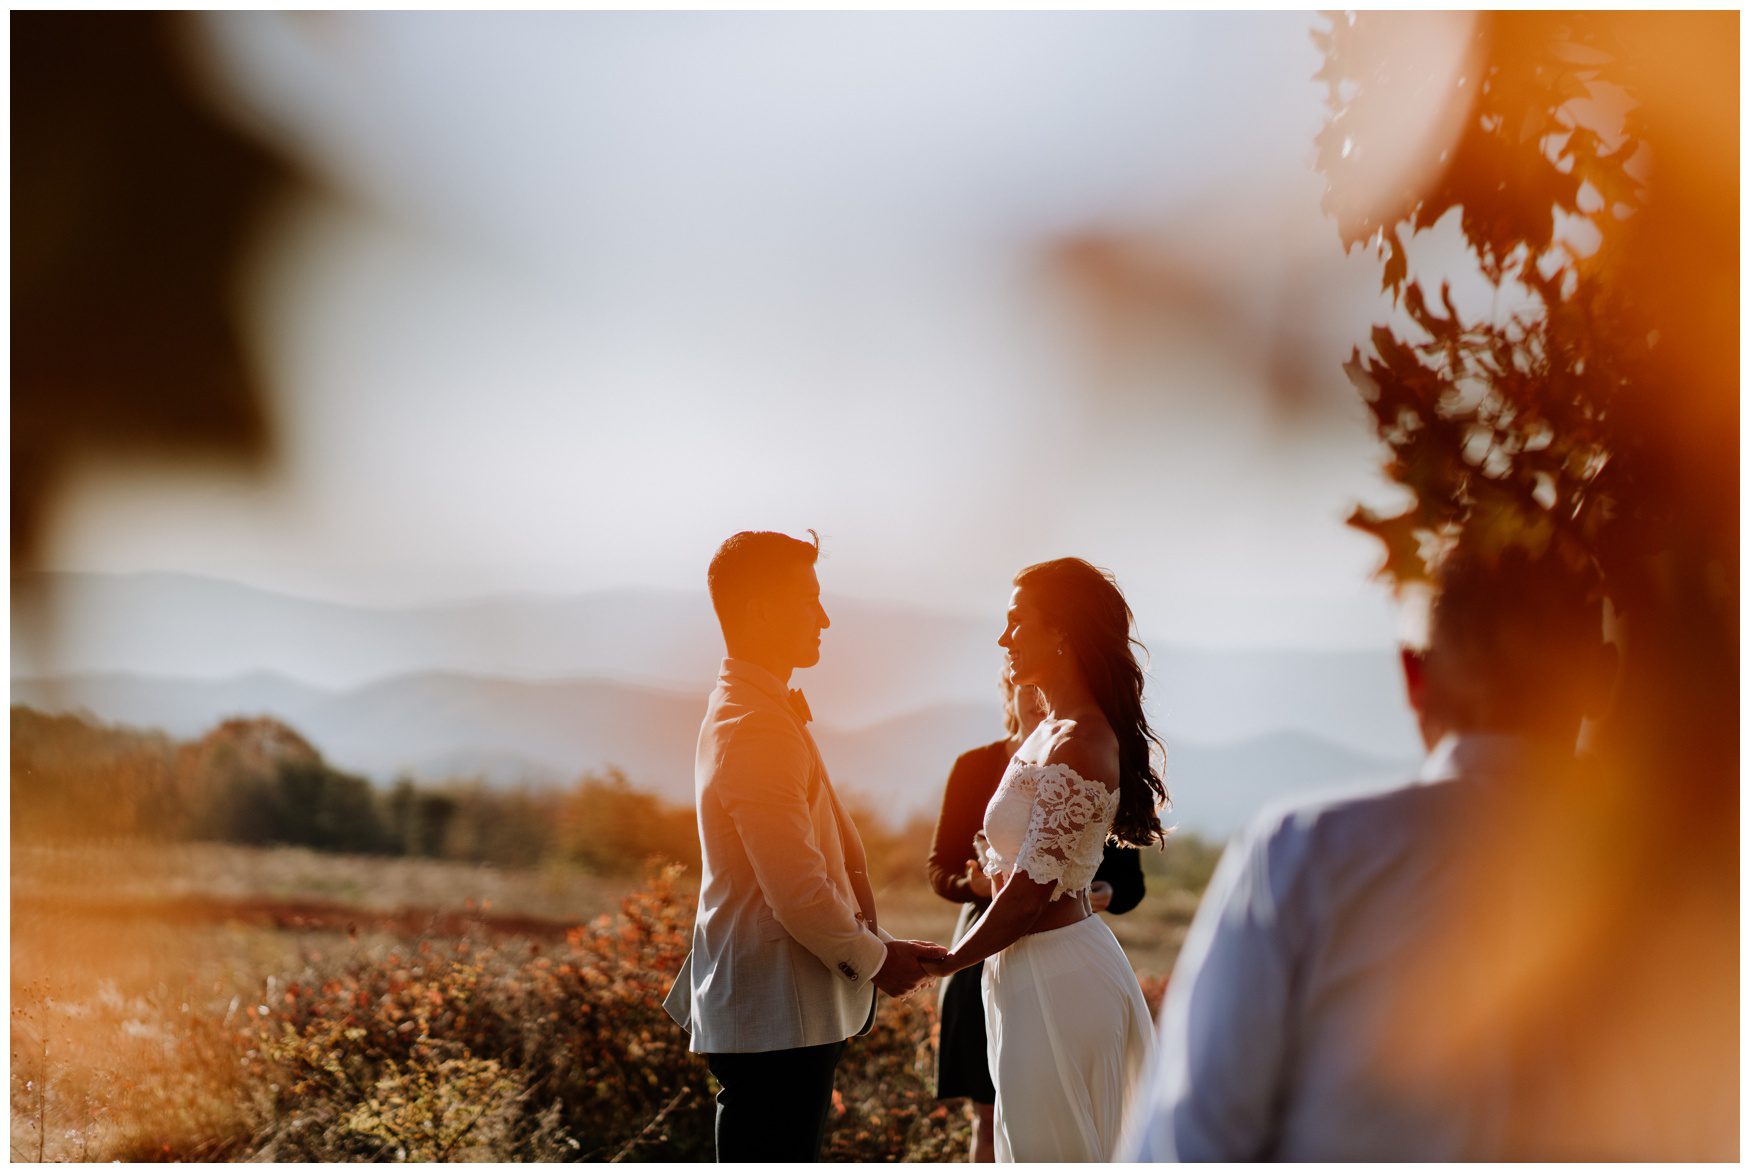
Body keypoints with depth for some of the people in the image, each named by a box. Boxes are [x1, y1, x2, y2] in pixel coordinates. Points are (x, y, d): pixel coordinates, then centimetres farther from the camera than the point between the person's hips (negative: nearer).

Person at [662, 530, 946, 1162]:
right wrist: (871, 959, -6)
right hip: (776, 1017, -11)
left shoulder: (757, 712, 17)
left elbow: (820, 858, 19)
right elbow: (798, 891, -22)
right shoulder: (754, 729, -18)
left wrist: (879, 944, 11)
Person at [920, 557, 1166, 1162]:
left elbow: (1027, 895, -20)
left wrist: (947, 960, -8)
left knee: (1051, 1152, 0)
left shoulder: (1076, 744, -21)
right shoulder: (1053, 731, 11)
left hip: (1054, 978, -10)